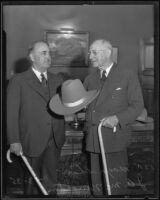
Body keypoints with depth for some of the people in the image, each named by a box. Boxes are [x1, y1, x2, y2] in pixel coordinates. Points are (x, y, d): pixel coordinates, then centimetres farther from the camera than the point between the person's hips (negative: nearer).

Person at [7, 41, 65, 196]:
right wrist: (14, 141, -13)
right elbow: (11, 114, -8)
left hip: (54, 141, 4)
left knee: (50, 181, 12)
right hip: (32, 142, -3)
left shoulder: (57, 80, 10)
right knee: (32, 180, 14)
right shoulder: (18, 81, -5)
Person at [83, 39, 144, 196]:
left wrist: (118, 118, -18)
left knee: (115, 187, 3)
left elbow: (137, 105, -4)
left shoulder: (128, 75, -2)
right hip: (93, 140, 5)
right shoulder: (90, 78, 13)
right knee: (97, 185, 12)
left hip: (114, 138, -4)